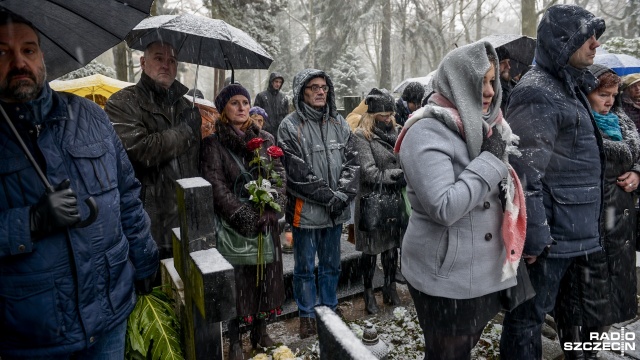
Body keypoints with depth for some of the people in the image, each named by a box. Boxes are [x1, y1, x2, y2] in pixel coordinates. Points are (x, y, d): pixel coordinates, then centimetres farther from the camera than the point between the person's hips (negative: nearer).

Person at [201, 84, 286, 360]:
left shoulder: (265, 139, 8)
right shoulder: (214, 142, -4)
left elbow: (279, 176, 2)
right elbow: (217, 186, -12)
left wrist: (271, 211, -13)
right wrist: (247, 217, -17)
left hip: (265, 221, 4)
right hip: (233, 223, -4)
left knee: (265, 274, 11)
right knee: (236, 278, 3)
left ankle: (260, 331, 30)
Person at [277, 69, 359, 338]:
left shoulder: (338, 123, 8)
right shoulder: (290, 127, -8)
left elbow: (351, 162, 4)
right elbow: (299, 173, -15)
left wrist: (343, 194, -10)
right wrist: (331, 197, -14)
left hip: (337, 210, 5)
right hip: (306, 210, -4)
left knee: (331, 265, 18)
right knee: (305, 268, 10)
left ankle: (329, 311, 36)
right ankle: (307, 316, 28)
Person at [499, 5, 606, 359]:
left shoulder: (570, 86, 15)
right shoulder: (538, 94, -18)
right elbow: (525, 173, -24)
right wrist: (533, 237, -23)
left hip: (571, 232, 10)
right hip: (550, 234, -10)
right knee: (528, 315, 4)